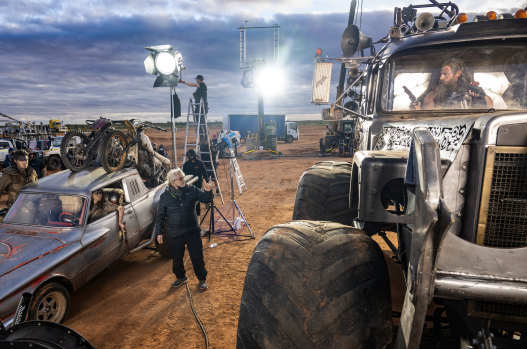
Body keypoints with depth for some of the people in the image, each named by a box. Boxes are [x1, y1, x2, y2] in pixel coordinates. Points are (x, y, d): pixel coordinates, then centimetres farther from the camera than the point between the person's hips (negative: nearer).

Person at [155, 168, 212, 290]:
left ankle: (202, 279, 26)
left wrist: (208, 191, -22)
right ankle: (181, 277, 41)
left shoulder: (192, 190, -4)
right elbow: (160, 216, 3)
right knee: (176, 259, 16)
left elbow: (206, 199, 0)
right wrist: (159, 232, 3)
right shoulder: (165, 196, -5)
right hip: (174, 235, 1)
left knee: (197, 257, 6)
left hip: (192, 231, 0)